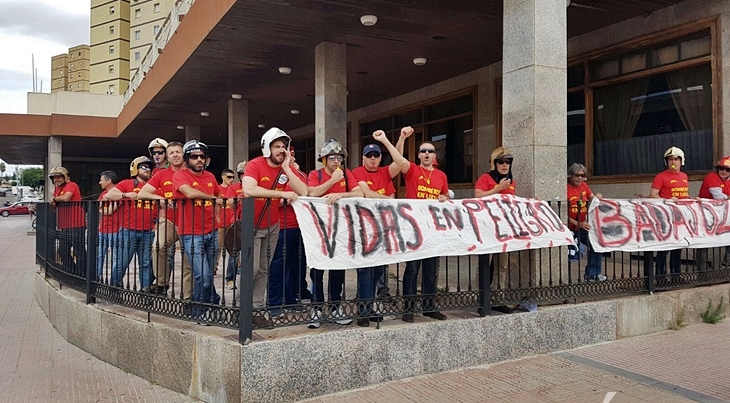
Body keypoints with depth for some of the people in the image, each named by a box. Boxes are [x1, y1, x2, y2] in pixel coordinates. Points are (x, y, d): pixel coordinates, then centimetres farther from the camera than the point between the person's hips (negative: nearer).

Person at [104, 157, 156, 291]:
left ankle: (146, 289, 9)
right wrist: (125, 194, -19)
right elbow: (109, 195, -5)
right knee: (122, 262, 0)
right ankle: (114, 286, 15)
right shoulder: (127, 183, 4)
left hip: (147, 232, 3)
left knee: (146, 264, 5)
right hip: (128, 231, -3)